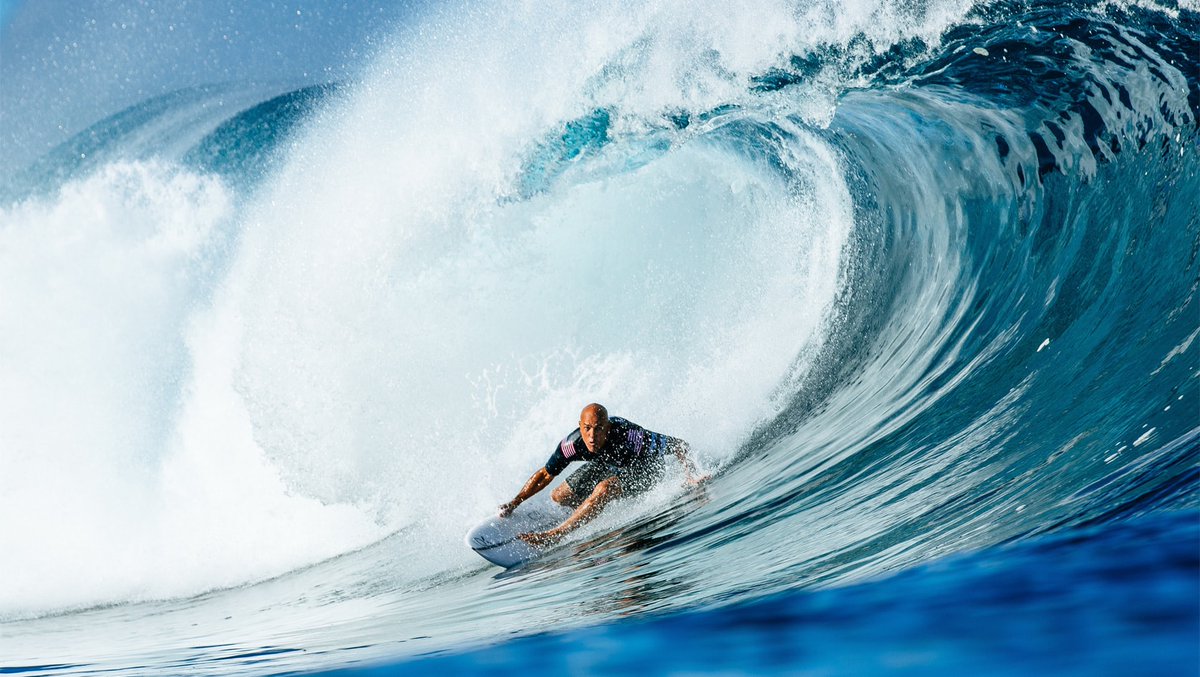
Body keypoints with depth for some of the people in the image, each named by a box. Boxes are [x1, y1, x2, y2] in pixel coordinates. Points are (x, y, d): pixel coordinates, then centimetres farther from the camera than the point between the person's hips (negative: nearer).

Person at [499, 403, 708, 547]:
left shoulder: (628, 436, -41)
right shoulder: (573, 444, -29)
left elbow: (680, 446, -32)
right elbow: (545, 475, -13)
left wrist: (692, 476, -43)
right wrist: (514, 503, -18)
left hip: (646, 468, -5)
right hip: (610, 465, 5)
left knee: (604, 489, -33)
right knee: (559, 497, 3)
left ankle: (555, 535, -24)